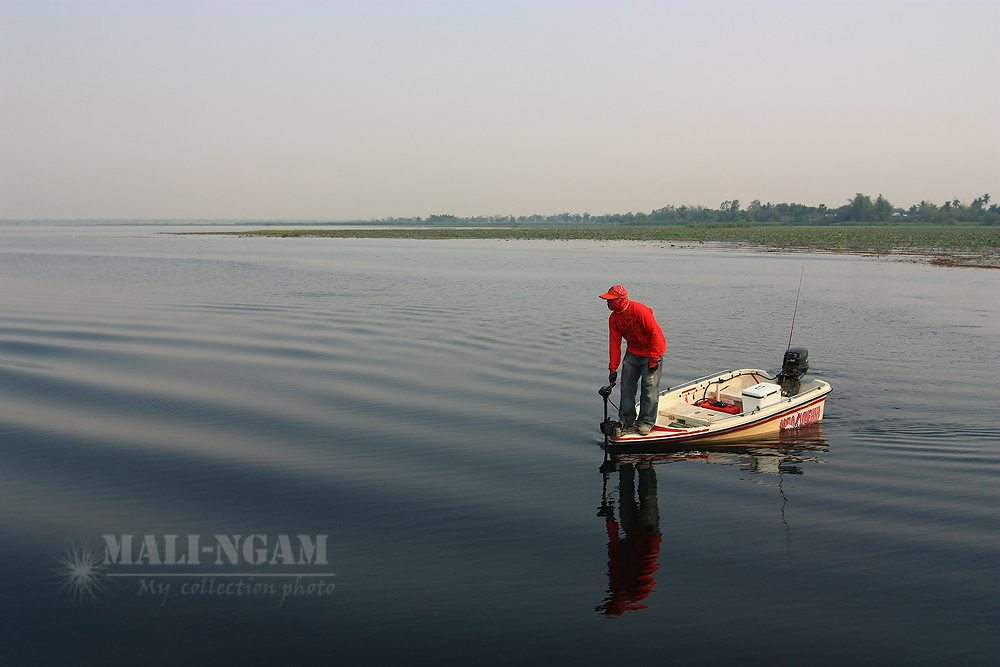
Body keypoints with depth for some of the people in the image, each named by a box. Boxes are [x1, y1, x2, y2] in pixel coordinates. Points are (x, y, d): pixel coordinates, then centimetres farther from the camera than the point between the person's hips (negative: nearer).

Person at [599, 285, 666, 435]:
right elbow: (615, 344, 2)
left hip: (651, 352, -6)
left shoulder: (639, 310, -25)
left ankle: (646, 422, 4)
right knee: (626, 385, 3)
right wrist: (613, 369, -1)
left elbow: (655, 333, -23)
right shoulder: (613, 319, -4)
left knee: (649, 387, -6)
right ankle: (627, 421, 15)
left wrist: (654, 360, -22)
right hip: (632, 353, 6)